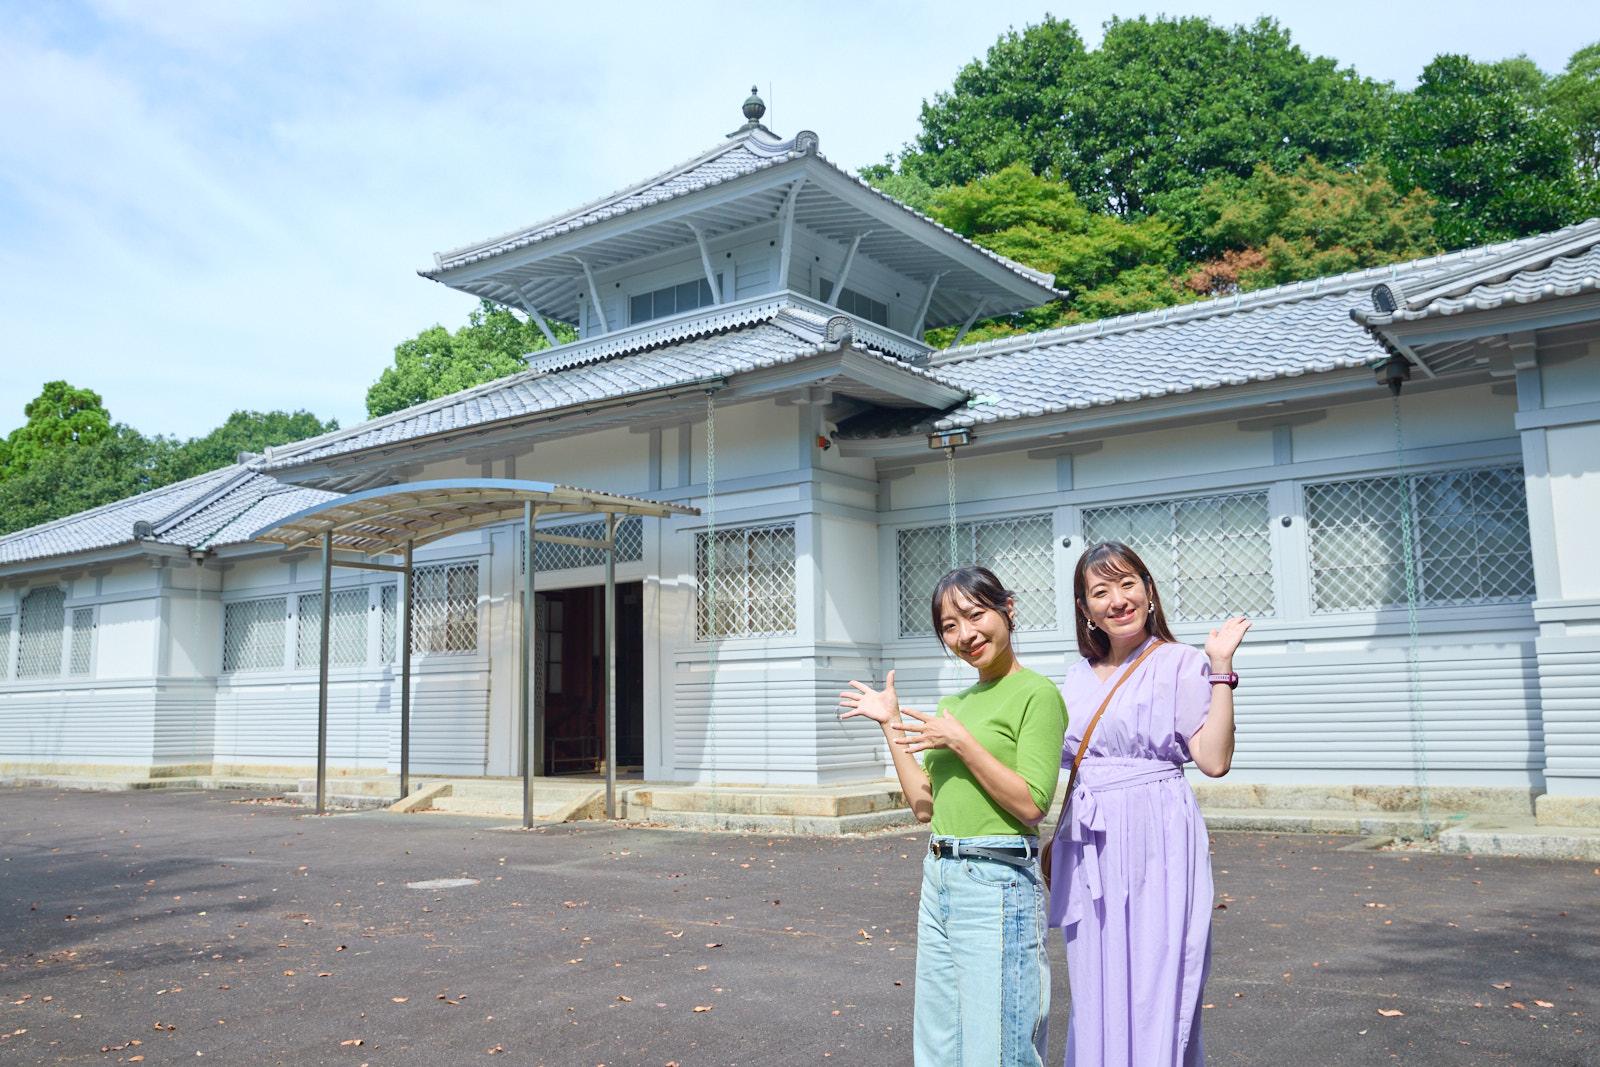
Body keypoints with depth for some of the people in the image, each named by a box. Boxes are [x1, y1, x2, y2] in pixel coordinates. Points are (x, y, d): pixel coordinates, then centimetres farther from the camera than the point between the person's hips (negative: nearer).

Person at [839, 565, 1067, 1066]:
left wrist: (961, 742, -17)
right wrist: (891, 724, 10)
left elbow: (1031, 804, -16)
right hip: (939, 879, 8)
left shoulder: (1037, 694, -8)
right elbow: (923, 803, 12)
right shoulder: (953, 704, 14)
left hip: (997, 884, -8)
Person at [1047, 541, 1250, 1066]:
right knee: (1096, 995, 12)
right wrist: (1053, 841, 19)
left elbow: (1214, 760, -13)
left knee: (1155, 992, -1)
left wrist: (1221, 668, -16)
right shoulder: (1079, 676, 12)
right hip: (1089, 849, 6)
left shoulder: (1180, 663, -4)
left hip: (1157, 843, -5)